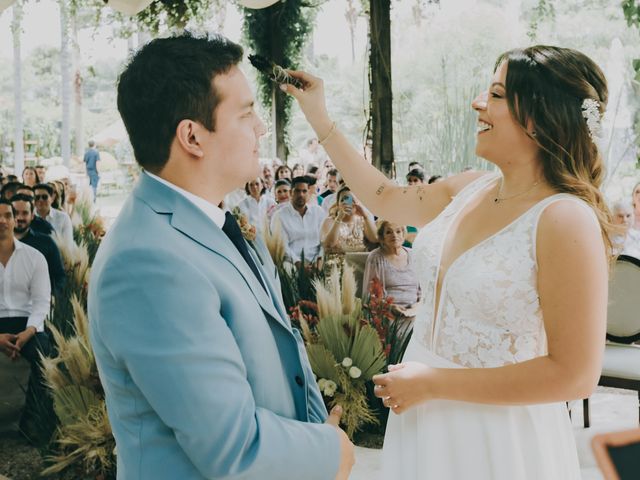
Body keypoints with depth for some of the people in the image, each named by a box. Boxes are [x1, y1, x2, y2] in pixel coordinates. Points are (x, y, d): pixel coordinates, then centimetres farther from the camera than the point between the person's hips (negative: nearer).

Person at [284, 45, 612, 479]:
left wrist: (432, 383, -19)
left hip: (497, 439, -6)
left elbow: (575, 374, -22)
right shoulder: (467, 190, 0)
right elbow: (386, 199, 19)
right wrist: (319, 119, 18)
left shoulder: (566, 220, -22)